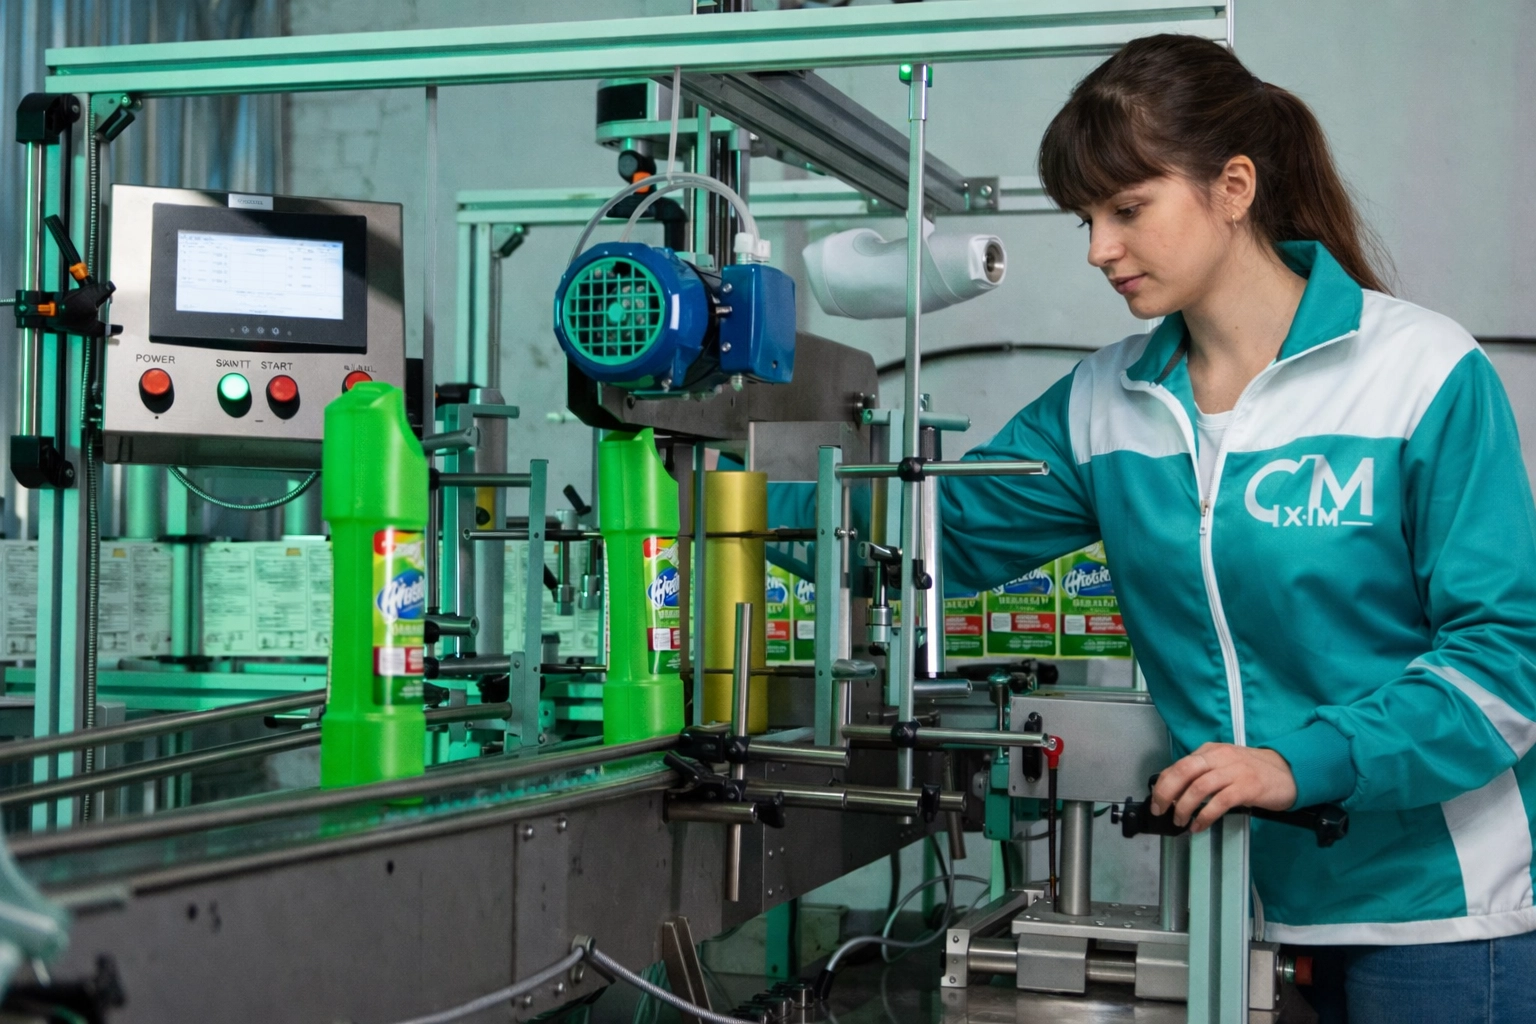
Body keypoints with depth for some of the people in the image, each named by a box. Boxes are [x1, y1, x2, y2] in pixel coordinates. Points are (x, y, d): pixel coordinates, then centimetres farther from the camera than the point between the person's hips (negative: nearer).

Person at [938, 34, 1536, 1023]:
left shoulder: (1427, 373, -11)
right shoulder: (1105, 401, 5)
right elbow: (942, 531, 5)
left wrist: (1304, 763, -26)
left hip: (1433, 904, -4)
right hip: (1240, 894, 5)